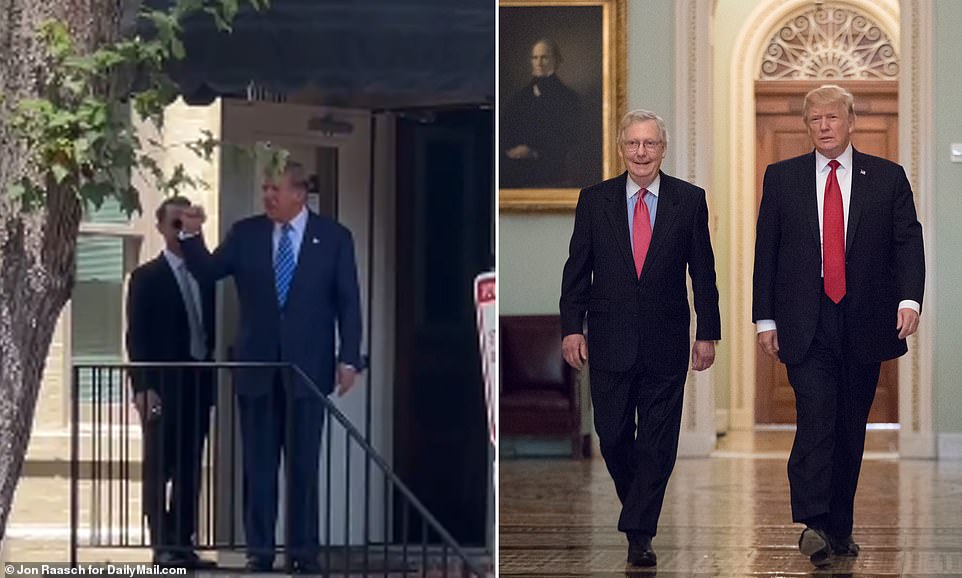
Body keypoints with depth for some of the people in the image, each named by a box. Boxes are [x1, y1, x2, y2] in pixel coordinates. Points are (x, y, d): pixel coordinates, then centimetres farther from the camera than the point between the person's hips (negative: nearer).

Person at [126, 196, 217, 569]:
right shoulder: (146, 277, 0)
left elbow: (210, 329, 14)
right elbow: (136, 337, -5)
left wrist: (213, 378, 5)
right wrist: (143, 388, -14)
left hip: (198, 384, 5)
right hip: (163, 385, -5)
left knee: (189, 469, 6)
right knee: (159, 469, -1)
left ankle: (184, 544, 9)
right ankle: (163, 546, 0)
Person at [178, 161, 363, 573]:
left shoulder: (334, 237, 1)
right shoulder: (245, 233, 5)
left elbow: (348, 301, 0)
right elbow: (208, 271, 0)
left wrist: (349, 358, -6)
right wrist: (192, 236, -17)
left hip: (307, 367, -2)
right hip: (257, 365, 2)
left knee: (304, 464, 3)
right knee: (258, 464, 6)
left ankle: (303, 551, 10)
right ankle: (259, 550, 12)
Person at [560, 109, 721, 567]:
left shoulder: (690, 200, 1)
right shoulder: (594, 200, 3)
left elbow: (702, 271, 3)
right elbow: (577, 269, 4)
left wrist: (708, 332, 0)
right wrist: (572, 327, -3)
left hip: (666, 342, -1)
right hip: (610, 341, 1)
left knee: (658, 442, 0)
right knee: (612, 436, 6)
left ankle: (639, 534, 6)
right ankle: (637, 507, 30)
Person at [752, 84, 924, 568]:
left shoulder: (888, 178, 7)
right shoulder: (782, 178, 7)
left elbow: (908, 242, 1)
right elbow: (766, 250, 7)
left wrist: (909, 297, -15)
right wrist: (765, 318, 2)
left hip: (864, 325, 1)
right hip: (806, 325, -1)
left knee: (851, 428, 7)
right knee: (816, 418, -16)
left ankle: (840, 527, 17)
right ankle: (813, 524, -20)